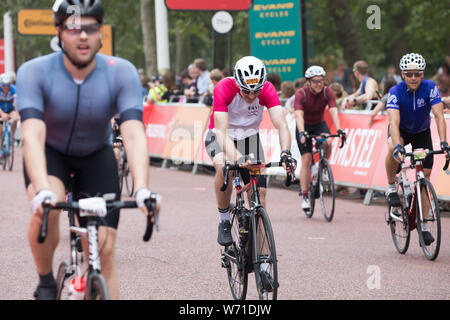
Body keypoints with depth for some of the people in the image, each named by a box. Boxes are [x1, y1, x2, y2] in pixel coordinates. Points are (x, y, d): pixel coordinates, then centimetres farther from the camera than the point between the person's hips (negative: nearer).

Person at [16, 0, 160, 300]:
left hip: (97, 156, 2)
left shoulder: (122, 73, -23)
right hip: (50, 154, -1)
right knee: (46, 211, -33)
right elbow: (33, 135, -38)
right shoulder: (35, 72, -26)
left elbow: (134, 134, -33)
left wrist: (142, 190, -50)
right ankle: (46, 283, -7)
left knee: (104, 251, -10)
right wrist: (42, 191, -54)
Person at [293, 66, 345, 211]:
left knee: (328, 142, -30)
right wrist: (302, 132, -52)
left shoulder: (328, 92, -17)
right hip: (304, 127, -2)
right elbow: (299, 115, -35)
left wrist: (339, 130, -44)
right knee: (306, 160, -10)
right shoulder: (301, 94, -23)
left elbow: (334, 112, -28)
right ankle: (305, 196, -5)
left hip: (319, 124, 2)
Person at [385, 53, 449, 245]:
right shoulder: (396, 92, -29)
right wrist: (397, 146, -57)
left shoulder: (430, 88, -25)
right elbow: (394, 121, -40)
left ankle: (423, 224, 4)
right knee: (393, 149, -37)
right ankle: (391, 187, -14)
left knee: (425, 176, -5)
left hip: (422, 132, 2)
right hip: (401, 130, -2)